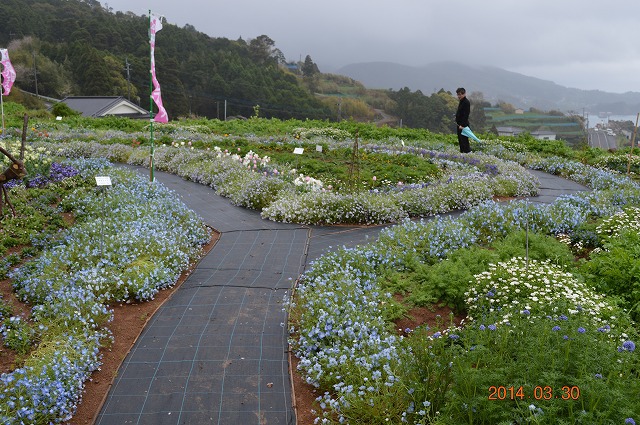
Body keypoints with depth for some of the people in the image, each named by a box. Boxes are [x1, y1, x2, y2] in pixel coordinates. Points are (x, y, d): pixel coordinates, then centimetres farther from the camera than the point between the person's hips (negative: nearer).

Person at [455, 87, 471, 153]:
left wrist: (462, 125, -25)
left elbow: (466, 115, -21)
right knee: (460, 141, 14)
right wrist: (457, 122, 15)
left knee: (464, 141, -9)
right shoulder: (461, 101, 15)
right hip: (459, 124, 10)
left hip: (463, 125, -10)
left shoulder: (466, 102, -15)